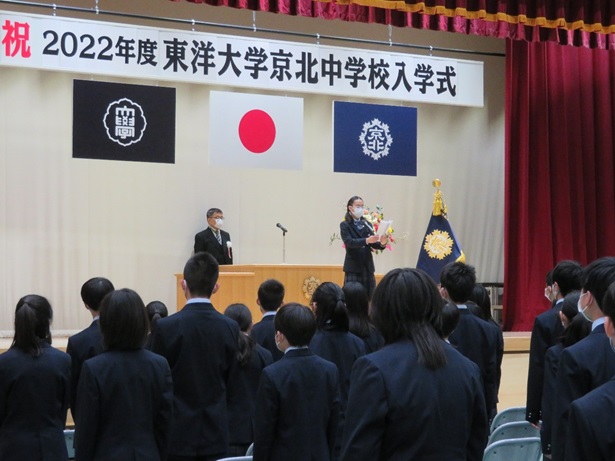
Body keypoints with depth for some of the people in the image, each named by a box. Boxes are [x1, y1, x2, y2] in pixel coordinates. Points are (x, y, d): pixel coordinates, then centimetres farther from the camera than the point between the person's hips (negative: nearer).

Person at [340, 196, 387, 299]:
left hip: (368, 266, 4)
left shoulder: (367, 224, 11)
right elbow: (349, 242, -17)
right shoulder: (345, 225, -1)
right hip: (353, 267, -4)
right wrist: (366, 240, -32)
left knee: (369, 297, 2)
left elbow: (374, 245, 5)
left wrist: (382, 243, -18)